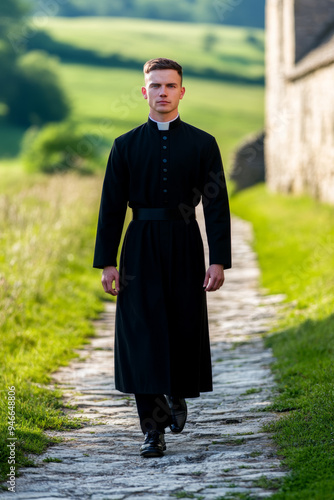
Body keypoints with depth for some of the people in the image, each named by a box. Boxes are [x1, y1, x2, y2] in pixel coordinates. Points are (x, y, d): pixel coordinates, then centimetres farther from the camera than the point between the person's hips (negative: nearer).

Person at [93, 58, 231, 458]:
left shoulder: (202, 144, 3)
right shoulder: (126, 146, 5)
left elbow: (216, 205, 0)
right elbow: (111, 207, 4)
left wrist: (218, 260, -8)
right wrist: (107, 262, -2)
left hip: (185, 247, 0)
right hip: (140, 248, 0)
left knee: (186, 330, 4)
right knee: (142, 333, -5)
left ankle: (177, 393, 36)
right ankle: (153, 430, -1)